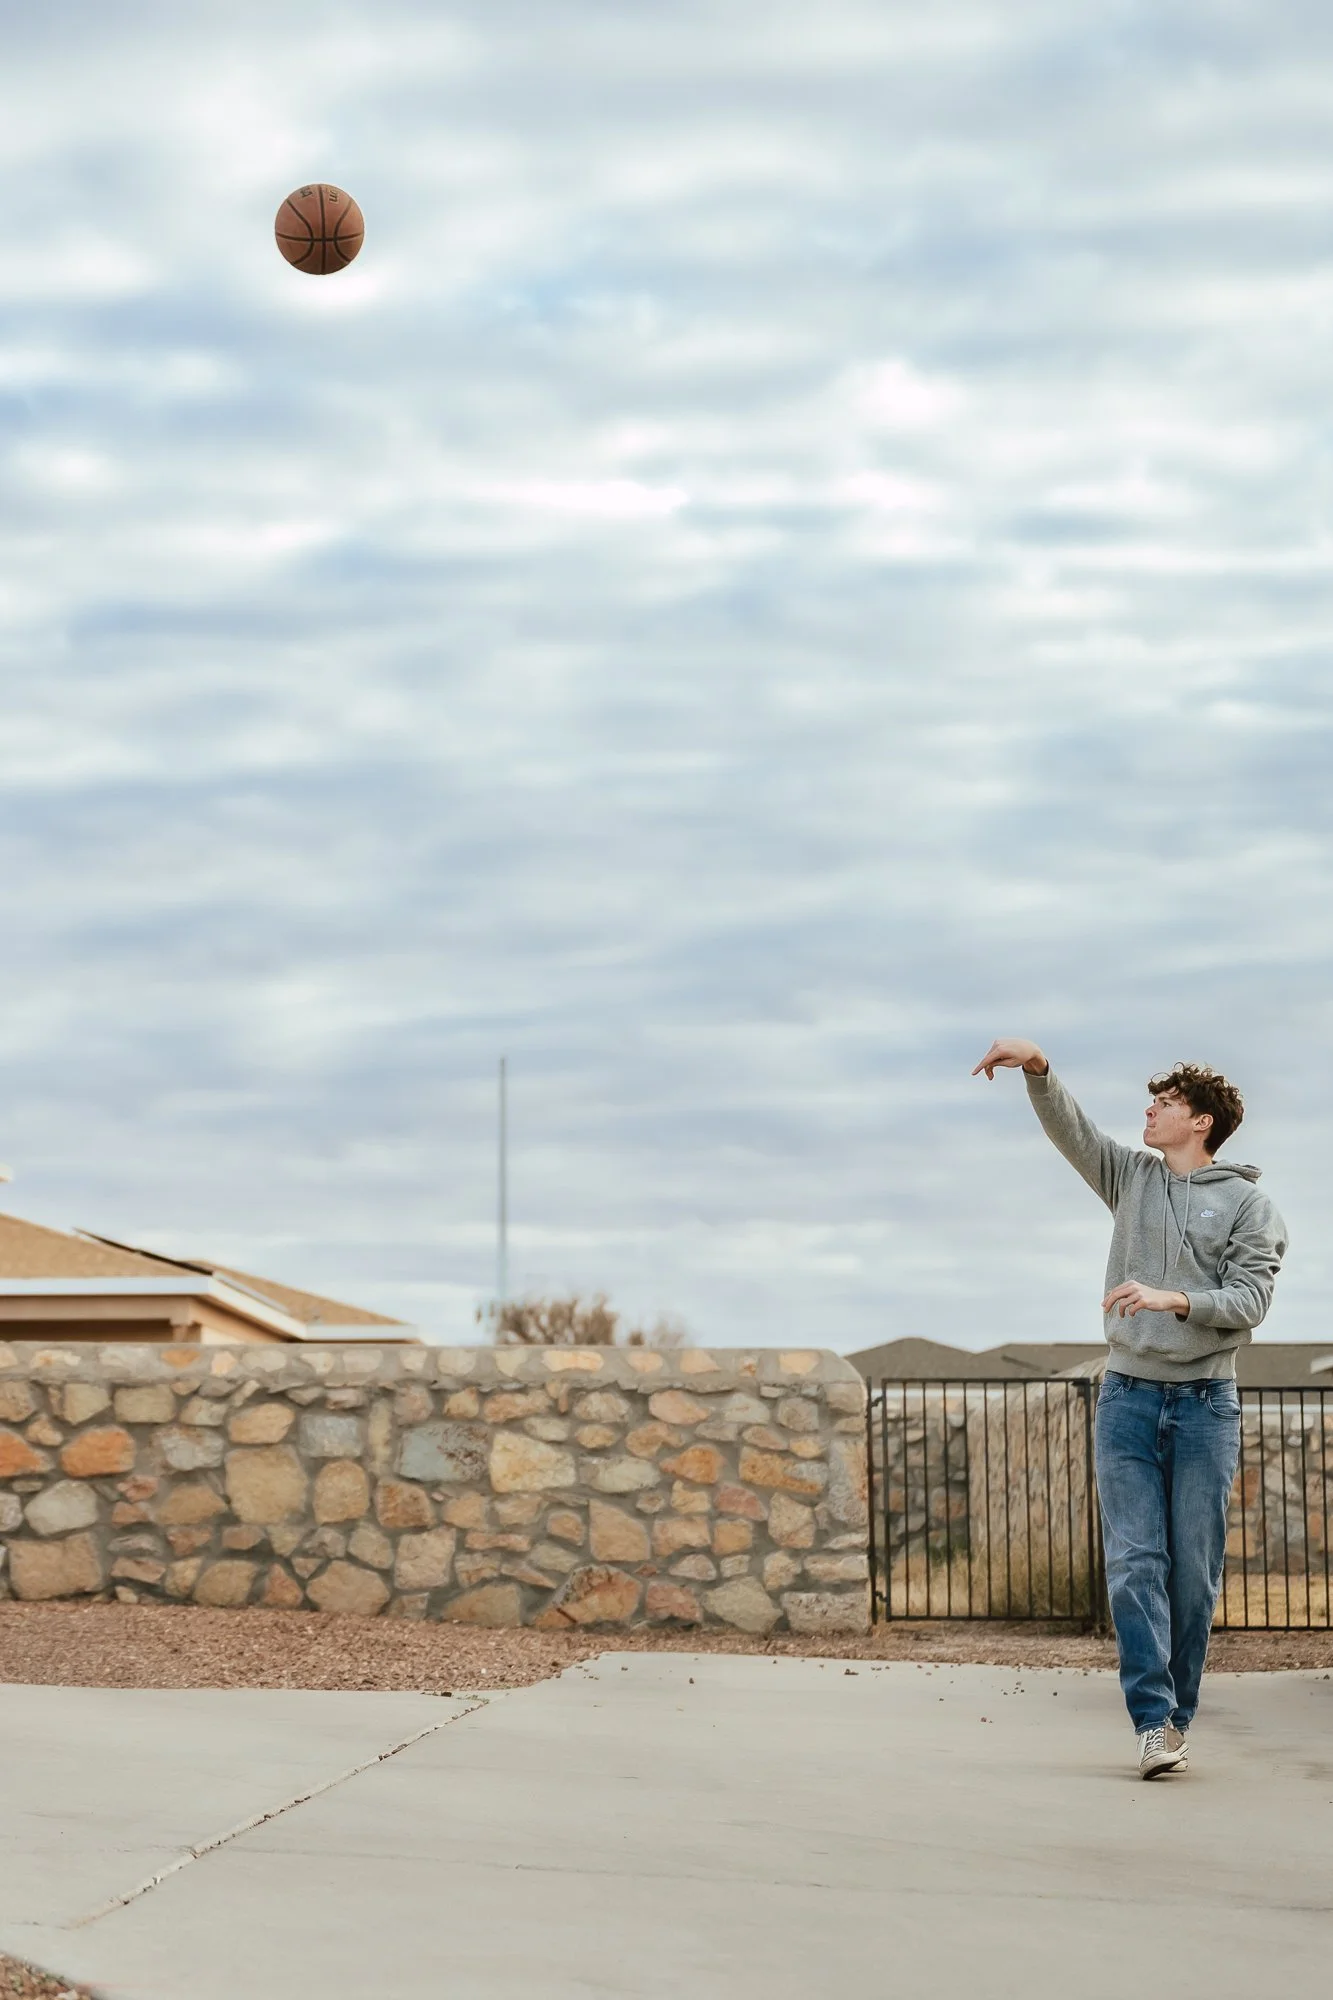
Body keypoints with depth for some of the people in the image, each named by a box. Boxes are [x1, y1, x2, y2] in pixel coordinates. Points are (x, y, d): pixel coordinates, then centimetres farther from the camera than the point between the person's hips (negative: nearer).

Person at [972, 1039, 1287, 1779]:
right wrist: (1038, 1069, -16)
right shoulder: (1131, 1178, 13)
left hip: (1205, 1402, -2)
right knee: (1134, 1563, -8)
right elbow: (1069, 1128, 2)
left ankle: (1180, 1715, 10)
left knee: (1194, 1569, 0)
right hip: (1128, 1396, 2)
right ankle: (1153, 1719, -12)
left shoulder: (1248, 1204, 3)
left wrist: (1173, 1300, -21)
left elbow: (1250, 1299, -7)